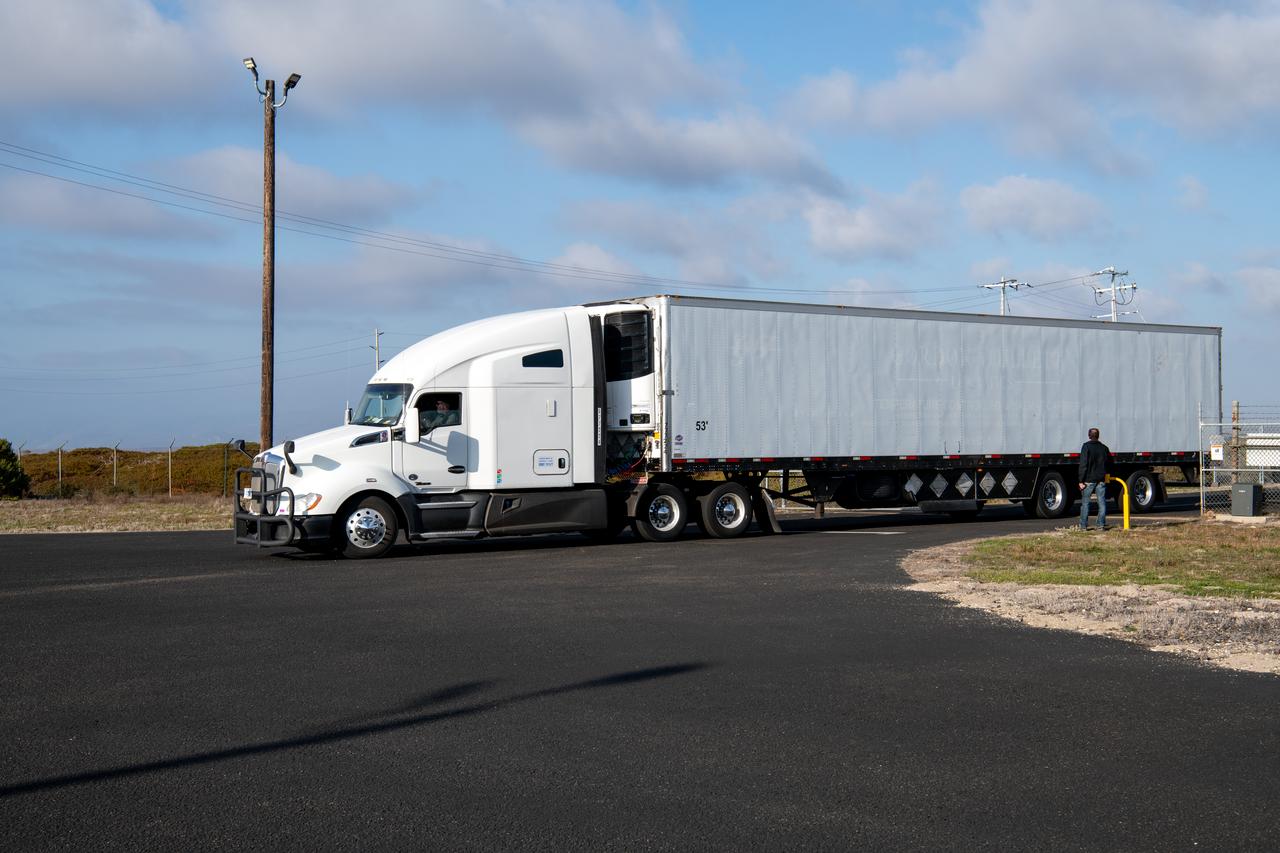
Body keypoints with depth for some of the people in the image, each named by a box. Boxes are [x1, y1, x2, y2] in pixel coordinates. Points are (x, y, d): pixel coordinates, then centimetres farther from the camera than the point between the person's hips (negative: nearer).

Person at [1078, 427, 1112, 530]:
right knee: (1102, 502, 7)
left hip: (1089, 479, -4)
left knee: (1085, 502, 3)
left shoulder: (1086, 446, -7)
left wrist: (1081, 480, -12)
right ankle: (1101, 524, 5)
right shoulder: (1104, 448, 9)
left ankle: (1084, 525, 3)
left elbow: (1083, 464, -12)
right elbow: (1109, 464, 16)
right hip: (1101, 479, 4)